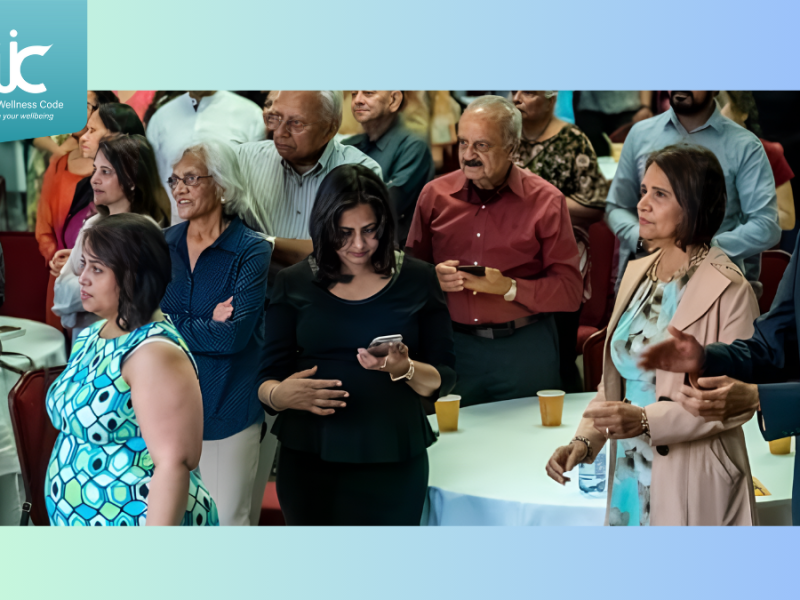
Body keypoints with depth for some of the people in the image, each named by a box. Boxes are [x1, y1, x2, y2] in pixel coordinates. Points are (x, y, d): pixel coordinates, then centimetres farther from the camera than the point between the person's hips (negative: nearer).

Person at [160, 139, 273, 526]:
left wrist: (171, 325, -8)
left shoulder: (251, 251, -7)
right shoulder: (163, 245, 8)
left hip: (229, 406, -4)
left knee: (227, 521, -1)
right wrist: (206, 327, -12)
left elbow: (233, 336, -16)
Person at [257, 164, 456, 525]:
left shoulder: (418, 280, 4)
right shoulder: (293, 283, 5)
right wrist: (279, 395, -20)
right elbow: (267, 377, 3)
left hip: (391, 463, -1)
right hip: (308, 458, 1)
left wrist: (404, 369, -18)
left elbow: (443, 381, 4)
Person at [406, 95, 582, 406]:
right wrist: (434, 279, -11)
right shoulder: (435, 194, 3)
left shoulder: (546, 201, -4)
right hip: (452, 346, 2)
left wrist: (509, 287, -20)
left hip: (525, 346, -2)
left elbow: (570, 292, -7)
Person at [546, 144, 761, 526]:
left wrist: (646, 421, -23)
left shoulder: (727, 290, -11)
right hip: (630, 479, 6)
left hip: (691, 489, -6)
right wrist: (584, 441, 2)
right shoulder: (637, 273, 12)